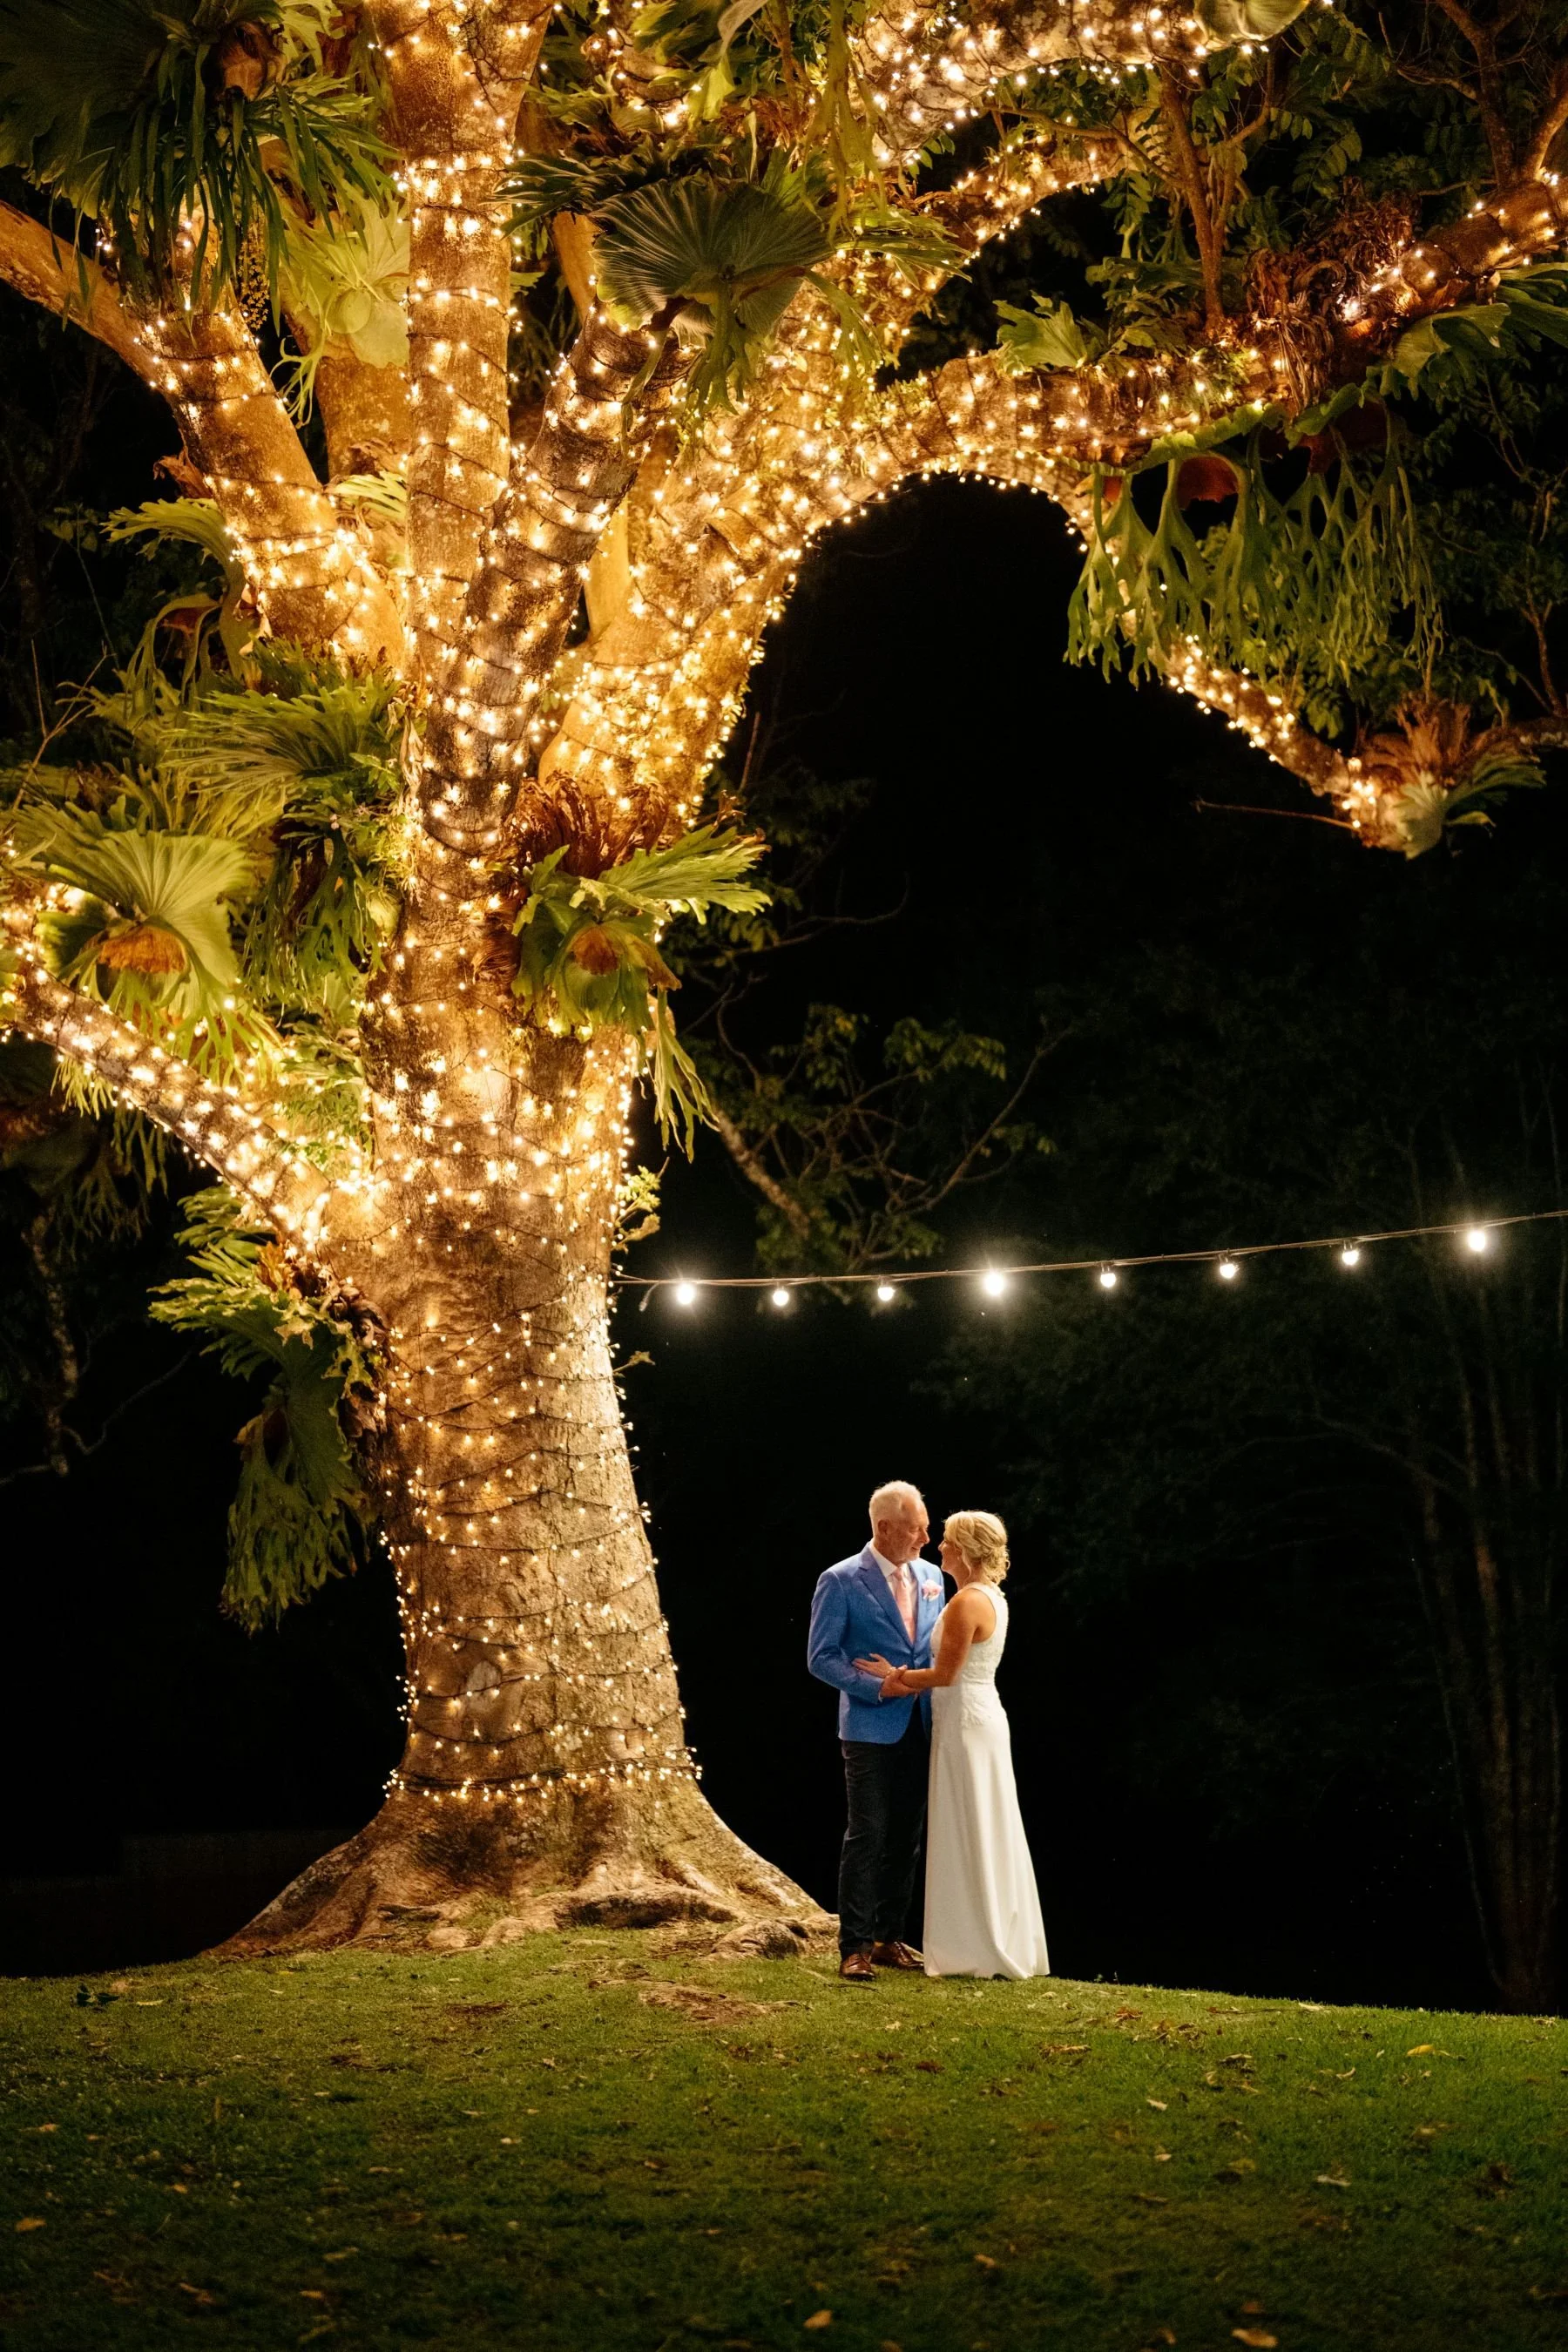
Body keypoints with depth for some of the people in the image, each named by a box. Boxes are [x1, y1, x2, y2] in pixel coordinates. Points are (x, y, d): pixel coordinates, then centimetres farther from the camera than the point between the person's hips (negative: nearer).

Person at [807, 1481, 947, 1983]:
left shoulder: (930, 1576, 10)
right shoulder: (841, 1582, -8)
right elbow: (821, 1658, -9)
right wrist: (879, 1687, -17)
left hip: (920, 1729, 6)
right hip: (870, 1730, -6)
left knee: (907, 1839, 10)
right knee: (867, 1838, -6)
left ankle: (889, 1940, 20)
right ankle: (855, 1949, 0)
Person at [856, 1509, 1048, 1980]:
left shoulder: (967, 1602, -19)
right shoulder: (992, 1596, 12)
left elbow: (945, 1675, -19)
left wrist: (897, 1676, -4)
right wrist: (908, 1681, 5)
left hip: (965, 1724, -10)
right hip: (983, 1716, 10)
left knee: (967, 1836, -2)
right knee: (990, 1836, 13)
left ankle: (976, 1951, 4)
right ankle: (1005, 1945, 19)